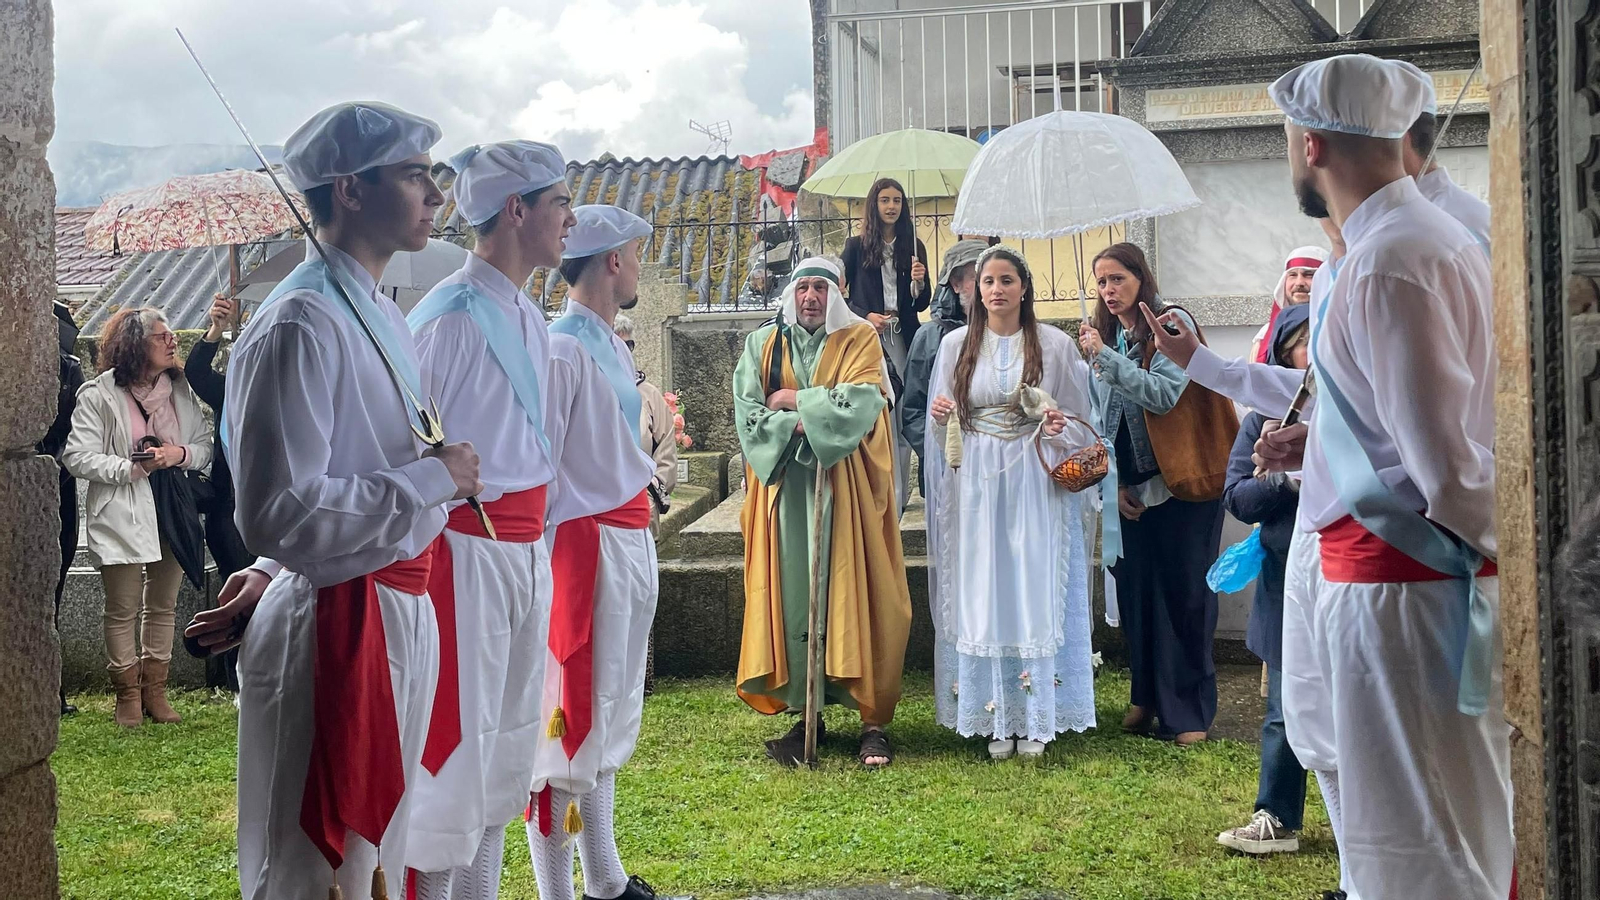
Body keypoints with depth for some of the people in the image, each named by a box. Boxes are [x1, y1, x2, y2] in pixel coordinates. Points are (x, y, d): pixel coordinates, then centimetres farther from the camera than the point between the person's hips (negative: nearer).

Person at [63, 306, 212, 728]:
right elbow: (77, 457, -12)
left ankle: (155, 693, 22)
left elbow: (206, 444, 8)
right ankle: (128, 696, 15)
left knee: (163, 606, 12)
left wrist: (182, 453, -12)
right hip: (122, 516, -5)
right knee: (122, 610, 3)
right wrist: (133, 467, -17)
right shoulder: (98, 394, -7)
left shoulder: (180, 389, 7)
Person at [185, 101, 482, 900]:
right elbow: (279, 510, -25)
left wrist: (274, 572, 10)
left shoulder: (376, 314, 12)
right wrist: (433, 479, -18)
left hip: (396, 610, 9)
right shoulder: (302, 323, -19)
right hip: (337, 623, -9)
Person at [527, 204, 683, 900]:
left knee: (614, 713, 17)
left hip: (632, 542, 10)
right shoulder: (562, 349, -16)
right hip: (587, 544, -10)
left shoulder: (614, 345, 13)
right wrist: (542, 564, -15)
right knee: (572, 716, -4)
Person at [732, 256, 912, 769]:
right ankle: (803, 711, 8)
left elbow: (861, 403, -11)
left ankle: (873, 719, -2)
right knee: (790, 597, 0)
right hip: (785, 492, 2)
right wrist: (802, 427, -15)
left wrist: (794, 400, -7)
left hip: (846, 490, -2)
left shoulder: (860, 340, 5)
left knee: (854, 595, -5)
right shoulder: (762, 345, 11)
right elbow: (748, 413, 0)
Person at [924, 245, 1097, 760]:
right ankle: (996, 719, 10)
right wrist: (939, 416, -8)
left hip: (1035, 487, -1)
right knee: (981, 596, 1)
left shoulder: (1054, 345, 2)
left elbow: (1079, 419, 6)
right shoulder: (956, 345, 8)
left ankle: (1034, 719, 8)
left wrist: (1058, 429, -14)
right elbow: (940, 426, 14)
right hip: (976, 486, 2)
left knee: (1036, 594, -1)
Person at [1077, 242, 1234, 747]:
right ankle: (1148, 699, 19)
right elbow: (1102, 418, 12)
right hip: (1133, 488, 6)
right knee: (1134, 592, 6)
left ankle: (1188, 711, 5)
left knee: (1183, 595, -2)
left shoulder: (1173, 324, -8)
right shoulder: (1106, 336, 11)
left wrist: (1105, 358, -24)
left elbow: (1165, 393, -22)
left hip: (1182, 483, -6)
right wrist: (1115, 483, 4)